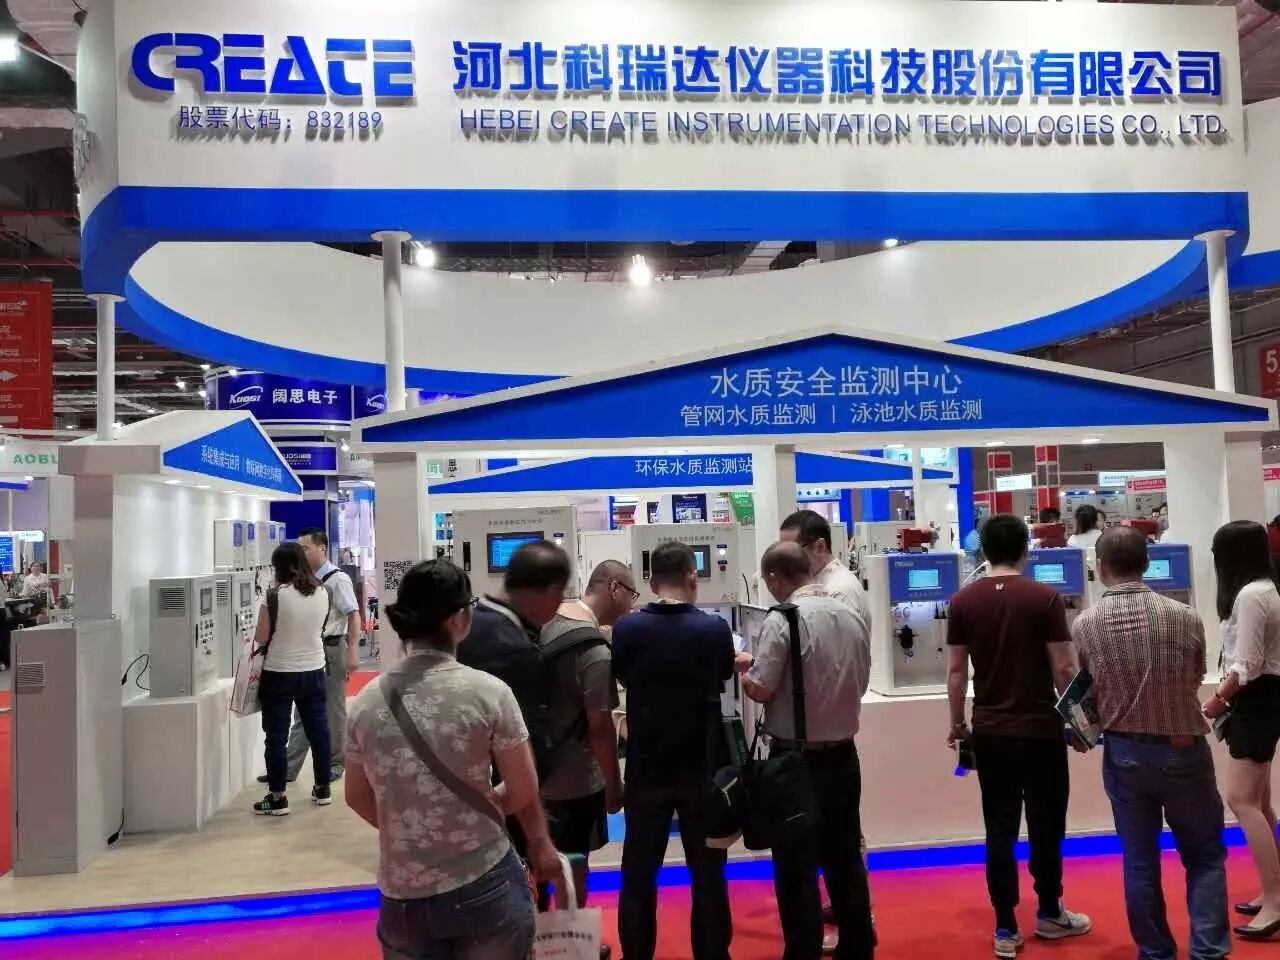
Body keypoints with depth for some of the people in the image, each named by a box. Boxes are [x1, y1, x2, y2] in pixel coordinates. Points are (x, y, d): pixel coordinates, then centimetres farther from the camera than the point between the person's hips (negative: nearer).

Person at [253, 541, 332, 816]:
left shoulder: (276, 595, -15)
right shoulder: (322, 593, -2)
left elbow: (261, 638, -10)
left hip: (279, 673, -4)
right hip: (314, 671, 5)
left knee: (276, 736, 5)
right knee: (318, 729, 14)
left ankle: (277, 798, 10)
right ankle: (323, 789, 25)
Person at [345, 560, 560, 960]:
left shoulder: (366, 702, -3)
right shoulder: (488, 692, -13)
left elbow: (358, 798, 9)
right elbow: (524, 794, -6)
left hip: (402, 897, 3)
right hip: (484, 888, -3)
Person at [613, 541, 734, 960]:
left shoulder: (626, 628, -11)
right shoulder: (714, 628, -12)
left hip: (645, 769, 1)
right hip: (701, 769, -1)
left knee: (639, 872, 14)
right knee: (707, 872, 13)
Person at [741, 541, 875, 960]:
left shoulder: (782, 620, -17)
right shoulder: (853, 617, 2)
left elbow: (761, 690, -18)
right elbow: (860, 683, 11)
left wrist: (744, 670, 1)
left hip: (797, 760, -6)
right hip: (844, 755, 6)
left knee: (797, 867, 5)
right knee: (845, 858, 18)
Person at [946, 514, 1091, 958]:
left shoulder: (963, 602, -2)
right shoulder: (1044, 598, -9)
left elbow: (956, 671, 0)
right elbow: (1064, 669, -9)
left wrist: (958, 723, 12)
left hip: (990, 731, 2)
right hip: (1041, 729, -2)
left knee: (1000, 830, 9)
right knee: (1046, 825, 15)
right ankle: (1049, 913, 30)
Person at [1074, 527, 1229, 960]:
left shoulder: (1084, 625, -9)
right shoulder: (1185, 617, -10)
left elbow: (1088, 694, 1)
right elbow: (1195, 680, 5)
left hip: (1124, 754, 1)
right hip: (1184, 751, -1)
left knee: (1139, 861, 13)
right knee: (1205, 856, 16)